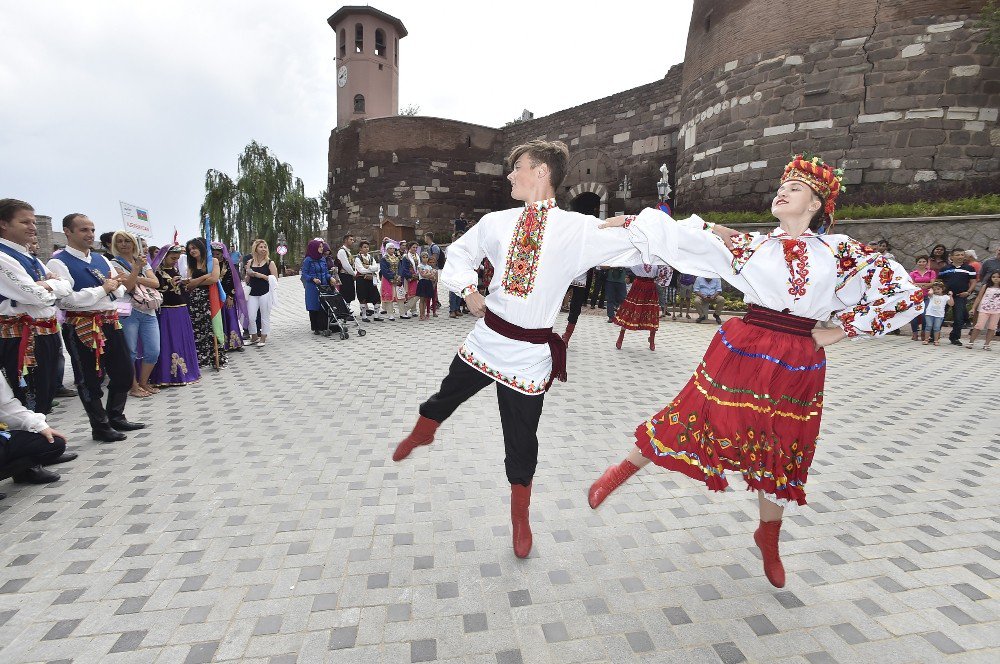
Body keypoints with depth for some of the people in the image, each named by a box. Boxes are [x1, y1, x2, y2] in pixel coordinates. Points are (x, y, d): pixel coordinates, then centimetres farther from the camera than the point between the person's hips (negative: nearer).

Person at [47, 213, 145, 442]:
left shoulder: (101, 259, 14)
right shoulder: (58, 262, -9)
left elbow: (120, 291, 16)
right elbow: (67, 299, -21)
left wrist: (115, 286, -7)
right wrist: (103, 289, -13)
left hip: (111, 322, 7)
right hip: (83, 328, -7)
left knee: (125, 372, 14)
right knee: (91, 378, 5)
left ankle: (116, 417, 32)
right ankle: (100, 427, 19)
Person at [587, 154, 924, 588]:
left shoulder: (840, 251, 5)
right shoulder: (751, 244, 5)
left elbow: (908, 295, 6)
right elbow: (690, 238, 0)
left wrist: (838, 332, 0)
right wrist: (631, 222, -5)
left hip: (797, 367, 1)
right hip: (741, 351, -1)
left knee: (778, 456, 14)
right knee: (693, 420, -1)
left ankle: (768, 538, 39)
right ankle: (624, 469, 23)